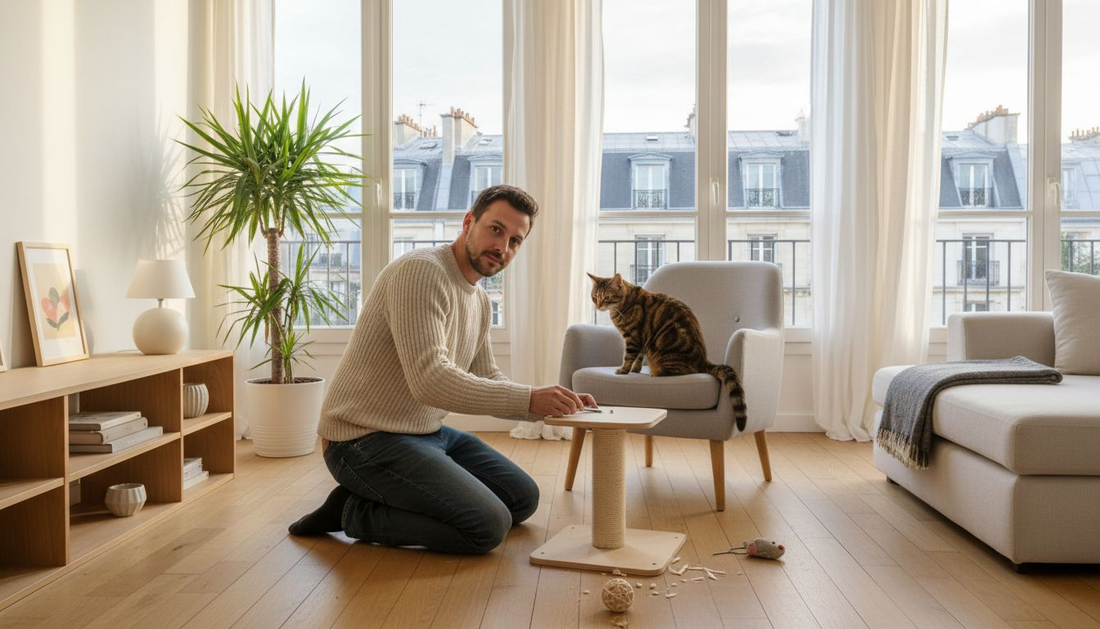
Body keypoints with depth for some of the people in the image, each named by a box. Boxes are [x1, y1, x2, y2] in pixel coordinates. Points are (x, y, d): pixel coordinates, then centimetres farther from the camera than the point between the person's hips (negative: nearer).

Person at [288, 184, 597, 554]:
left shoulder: (479, 301, 12)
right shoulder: (420, 272, -20)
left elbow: (486, 383, 13)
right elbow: (430, 380, -30)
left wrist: (551, 405, -4)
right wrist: (528, 399, -31)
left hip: (429, 433, 10)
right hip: (368, 441, -10)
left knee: (523, 498, 12)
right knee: (489, 526, -19)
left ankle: (382, 502, 10)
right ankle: (356, 512, -3)